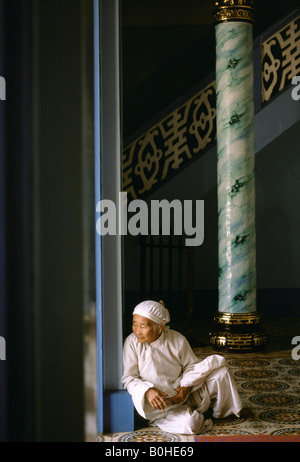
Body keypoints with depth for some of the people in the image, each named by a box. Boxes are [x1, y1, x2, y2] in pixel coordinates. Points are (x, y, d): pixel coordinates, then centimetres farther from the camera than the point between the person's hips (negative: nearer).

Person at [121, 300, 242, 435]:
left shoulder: (177, 340, -5)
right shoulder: (132, 342, -10)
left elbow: (191, 365, 5)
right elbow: (128, 378, -10)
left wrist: (186, 387, -15)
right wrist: (147, 391, -29)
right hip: (161, 403, -3)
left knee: (221, 371, -9)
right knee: (188, 423, -33)